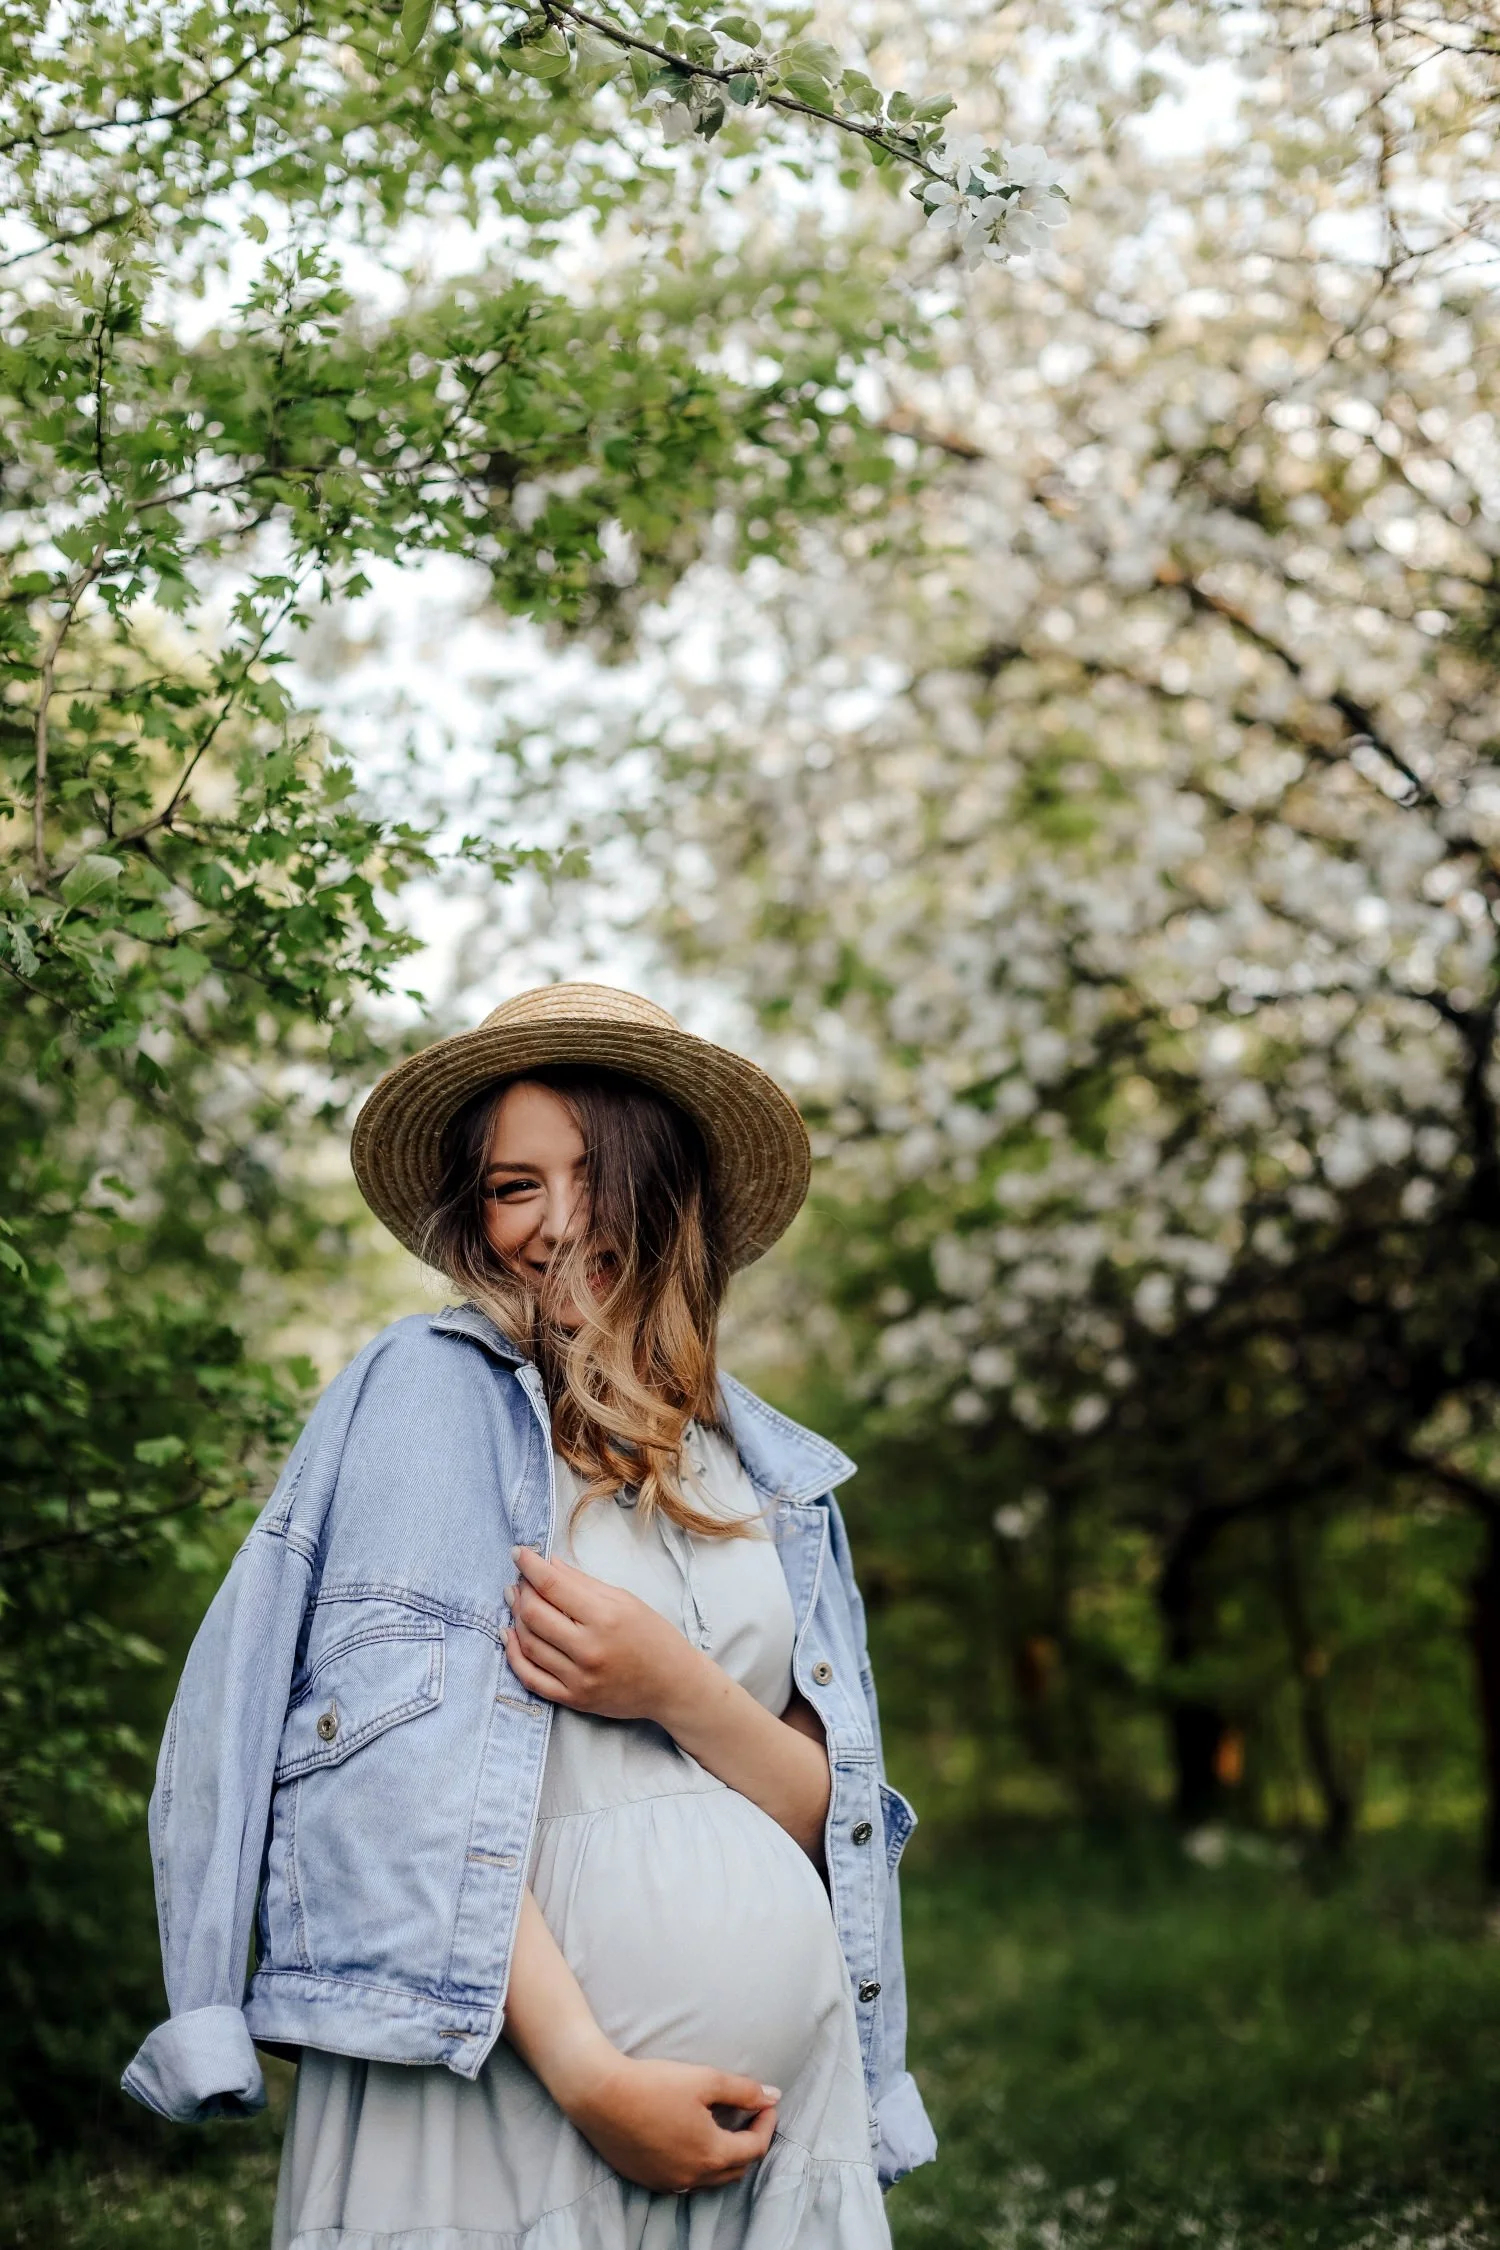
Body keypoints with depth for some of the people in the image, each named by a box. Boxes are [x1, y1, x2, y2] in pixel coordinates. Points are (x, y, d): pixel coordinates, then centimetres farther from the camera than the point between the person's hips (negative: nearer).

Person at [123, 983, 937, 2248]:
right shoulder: (429, 1388, -1)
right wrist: (588, 2072, -17)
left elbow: (823, 1820, 8)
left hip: (787, 2086, 4)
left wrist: (685, 1693, -11)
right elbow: (408, 1770, -10)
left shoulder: (773, 1474, 13)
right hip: (506, 2084, -4)